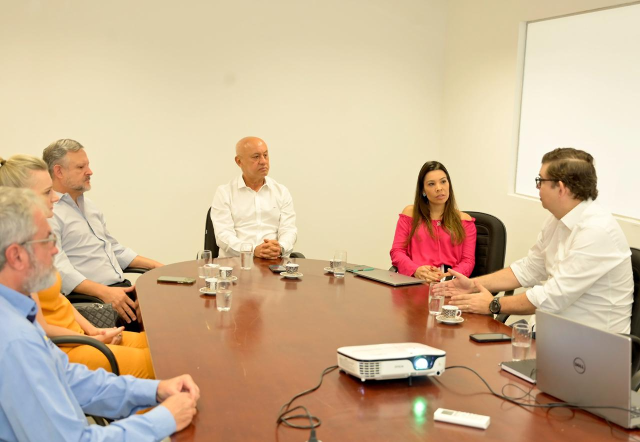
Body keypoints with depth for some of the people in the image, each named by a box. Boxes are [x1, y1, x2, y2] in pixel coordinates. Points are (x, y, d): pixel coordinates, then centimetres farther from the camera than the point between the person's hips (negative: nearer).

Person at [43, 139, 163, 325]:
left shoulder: (88, 205, 22)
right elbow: (60, 270, -20)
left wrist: (156, 266, 17)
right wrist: (104, 292, -30)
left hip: (122, 287, 9)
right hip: (89, 298, -9)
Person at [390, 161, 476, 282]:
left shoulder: (464, 220, 15)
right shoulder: (410, 214, 15)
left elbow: (468, 261, 7)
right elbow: (397, 251, 7)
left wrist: (448, 276, -15)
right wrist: (416, 270, -14)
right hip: (415, 281, -1)